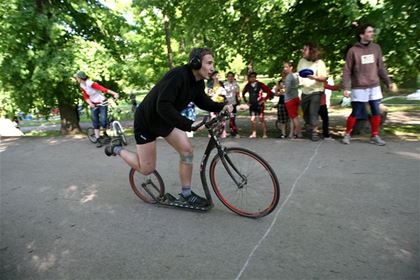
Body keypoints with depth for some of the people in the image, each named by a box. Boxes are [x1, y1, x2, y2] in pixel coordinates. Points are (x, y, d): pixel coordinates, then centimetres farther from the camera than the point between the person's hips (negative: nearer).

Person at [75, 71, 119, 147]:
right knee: (95, 123, 0)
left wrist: (114, 93, -48)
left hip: (102, 103, -6)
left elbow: (103, 89, -34)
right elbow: (86, 97, 0)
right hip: (93, 105, 6)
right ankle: (98, 140, 4)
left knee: (103, 122, -17)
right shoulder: (82, 86, 0)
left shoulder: (91, 84, -21)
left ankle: (105, 134, 12)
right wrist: (90, 103, -22)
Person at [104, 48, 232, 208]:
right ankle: (117, 149, 27)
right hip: (146, 120, -7)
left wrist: (222, 107, -11)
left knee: (187, 150, -9)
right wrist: (189, 124, -44)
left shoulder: (198, 81, -7)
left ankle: (186, 195, 6)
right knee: (147, 169, 1)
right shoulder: (178, 75, -32)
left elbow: (202, 101, 8)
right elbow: (163, 106, -38)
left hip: (166, 120, 7)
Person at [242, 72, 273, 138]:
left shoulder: (260, 84, -4)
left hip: (259, 105, -3)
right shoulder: (248, 86, 7)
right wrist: (246, 101, 15)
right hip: (252, 105, 4)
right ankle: (254, 133, 13)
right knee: (252, 120, 2)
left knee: (261, 119, -4)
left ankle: (264, 134, 2)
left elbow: (269, 92, -2)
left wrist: (264, 99, -4)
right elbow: (243, 94, 23)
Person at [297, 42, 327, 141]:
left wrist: (314, 77, -33)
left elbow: (323, 78, -15)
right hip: (305, 91, 5)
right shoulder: (302, 61, 5)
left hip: (316, 91, -5)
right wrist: (299, 80, 5)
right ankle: (309, 131, 29)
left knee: (313, 112, -14)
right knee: (305, 112, 10)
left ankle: (314, 132, -3)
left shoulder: (319, 62, -10)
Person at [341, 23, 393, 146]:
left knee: (376, 113, 5)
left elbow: (380, 67, 12)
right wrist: (346, 88, -14)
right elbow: (347, 71, -7)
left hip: (374, 87, 5)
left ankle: (375, 136, 18)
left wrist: (388, 82, 9)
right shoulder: (353, 50, -6)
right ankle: (347, 134, 17)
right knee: (356, 114, 0)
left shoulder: (376, 48, 8)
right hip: (359, 88, -4)